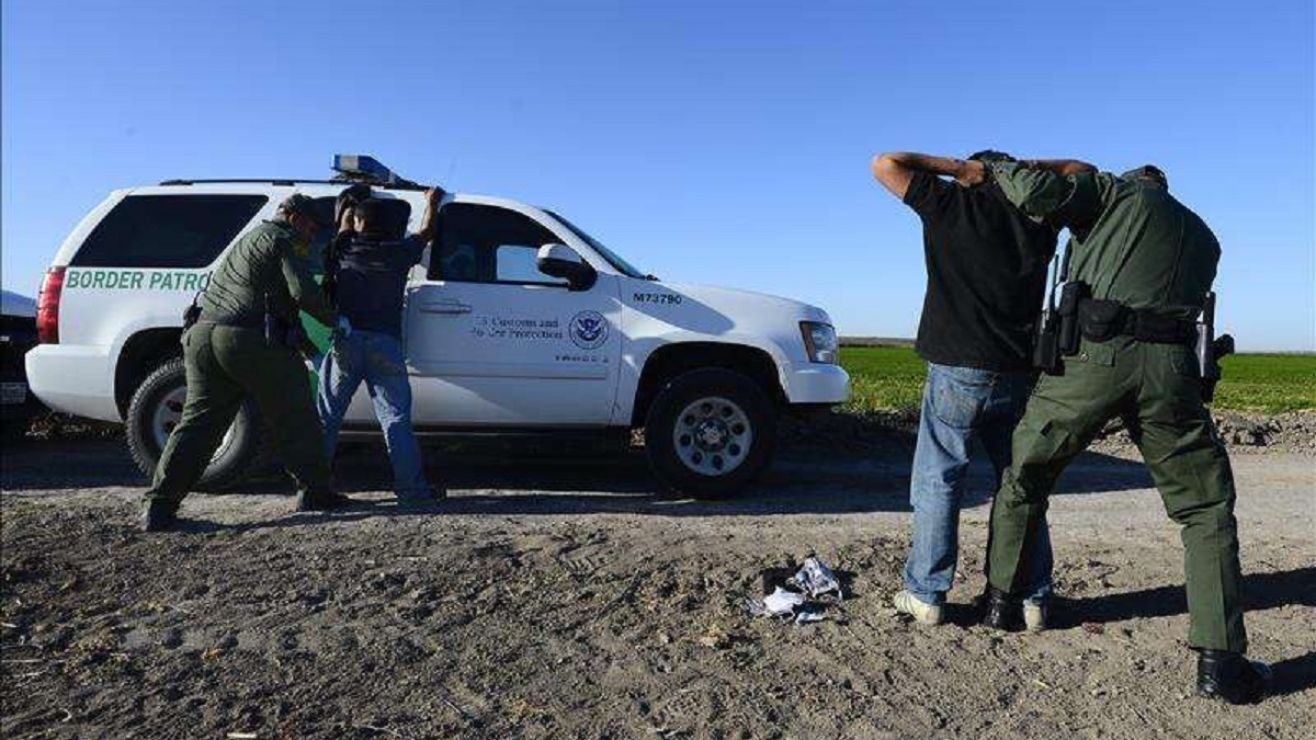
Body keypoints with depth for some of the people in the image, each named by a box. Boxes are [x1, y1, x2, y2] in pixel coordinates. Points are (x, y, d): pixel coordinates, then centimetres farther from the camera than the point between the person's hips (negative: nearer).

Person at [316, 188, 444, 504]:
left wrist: (348, 208, 55)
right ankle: (412, 487, -1)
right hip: (385, 342, -1)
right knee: (396, 418, 0)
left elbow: (343, 226, 35)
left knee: (326, 416, 8)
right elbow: (426, 232, 28)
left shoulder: (346, 248, 11)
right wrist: (432, 203, 45)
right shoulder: (398, 251, 9)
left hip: (346, 340, 1)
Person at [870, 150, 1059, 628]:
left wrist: (956, 165, 10)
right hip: (1020, 374, 4)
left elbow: (885, 164, 7)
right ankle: (1033, 598, 17)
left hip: (958, 371, -3)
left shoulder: (950, 202, 1)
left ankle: (926, 595, 7)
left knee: (938, 482, 3)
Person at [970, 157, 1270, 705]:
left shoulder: (1116, 191, 16)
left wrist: (995, 170, 17)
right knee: (1206, 510, 15)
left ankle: (1003, 600, 24)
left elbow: (1038, 193, -4)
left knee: (1024, 477, 16)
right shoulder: (1202, 238, 30)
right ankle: (1220, 660, 9)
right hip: (1168, 367, 3)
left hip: (1093, 355, -3)